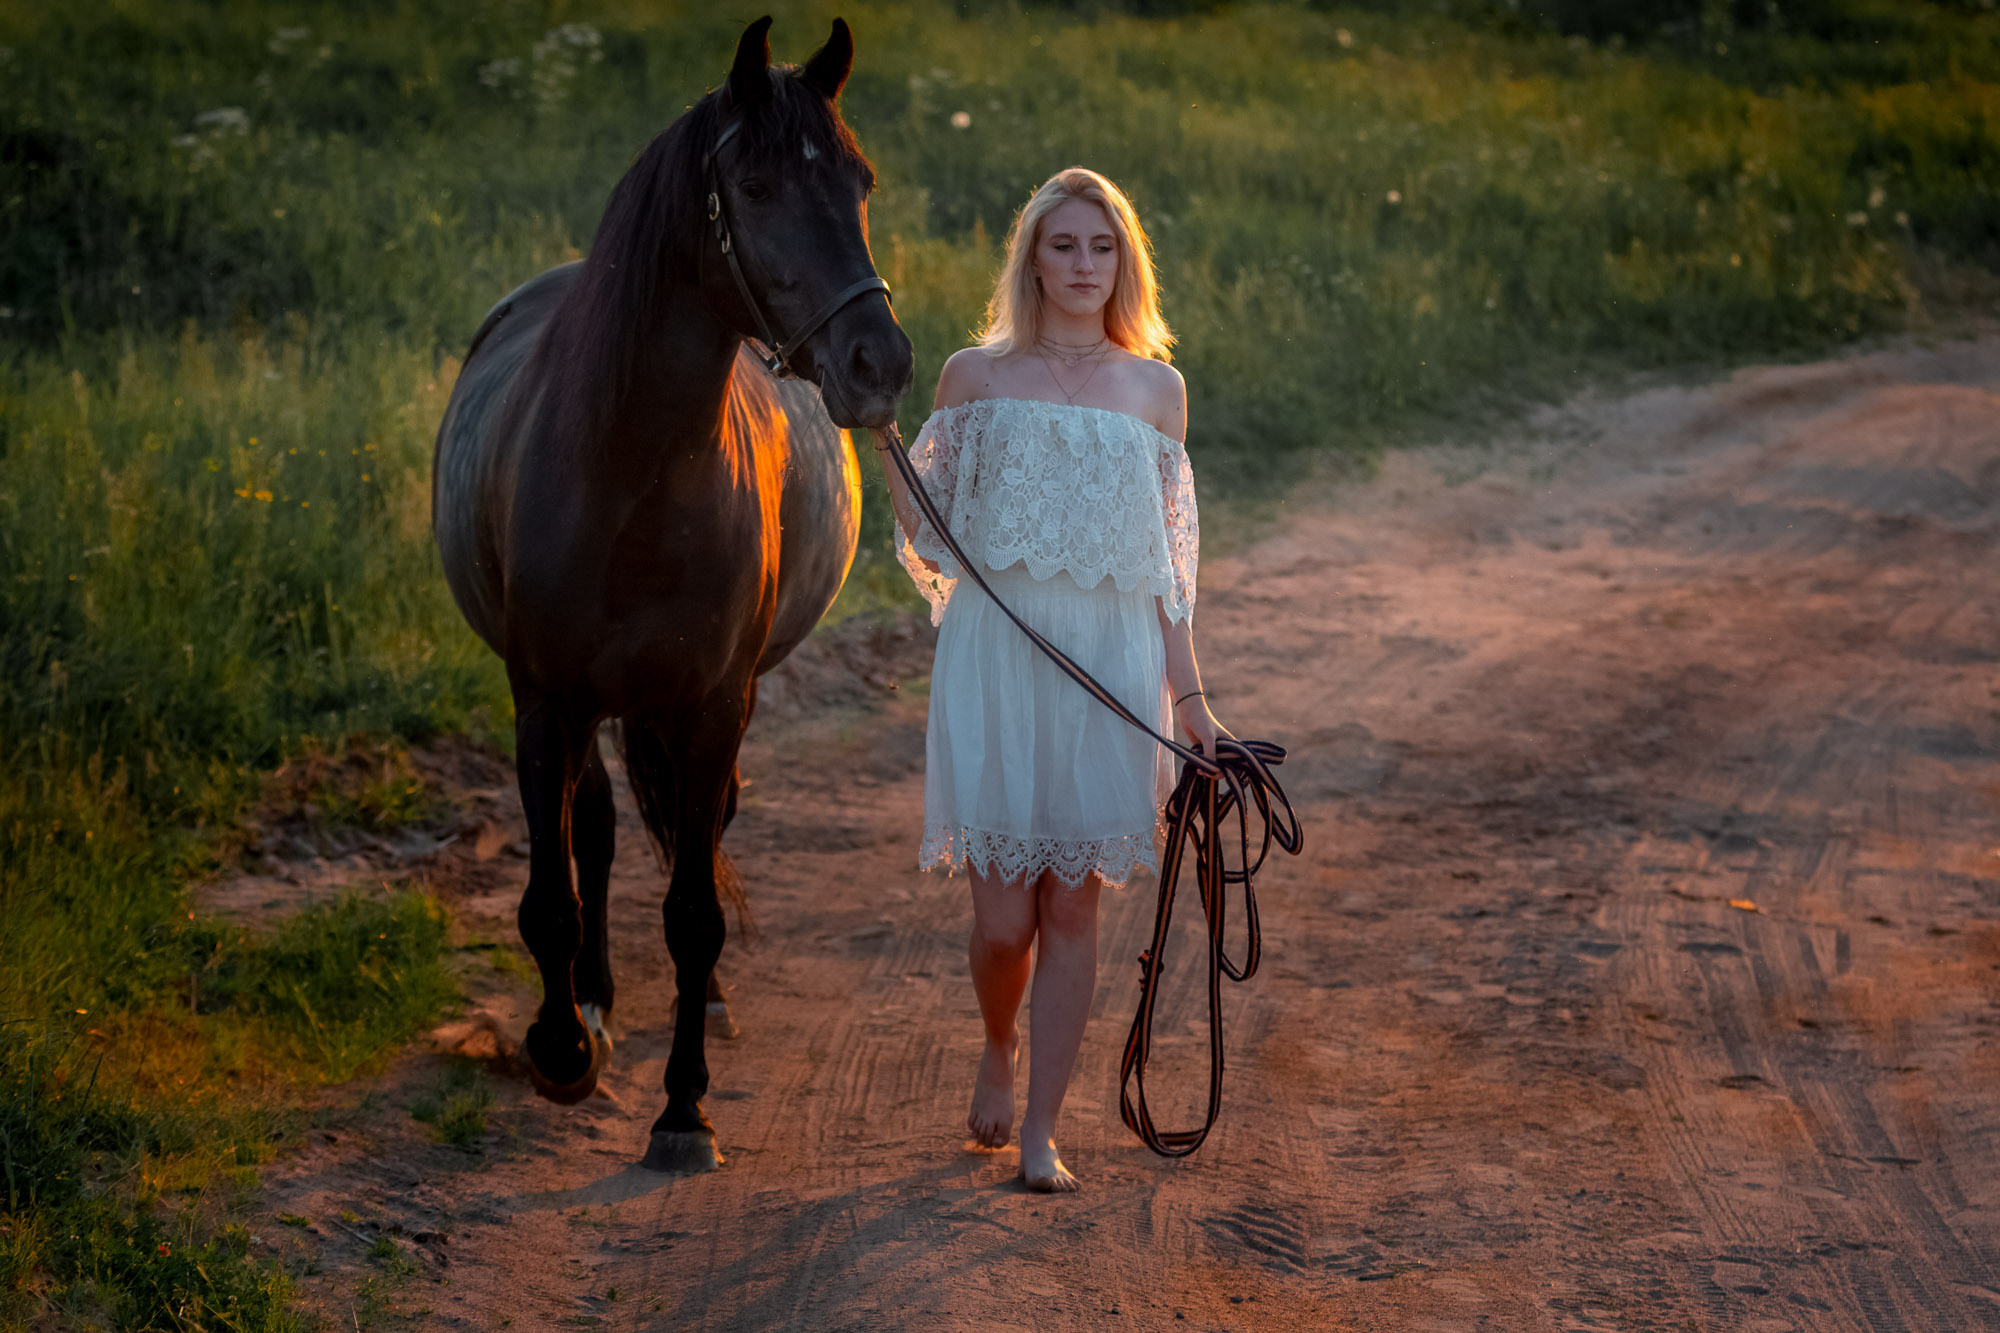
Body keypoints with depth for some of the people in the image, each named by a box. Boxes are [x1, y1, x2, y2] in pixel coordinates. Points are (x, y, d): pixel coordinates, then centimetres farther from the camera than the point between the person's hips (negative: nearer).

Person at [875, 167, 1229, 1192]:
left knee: (1073, 909, 2)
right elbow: (932, 539, 6)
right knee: (1003, 916, -4)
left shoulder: (1154, 388, 10)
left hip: (1110, 661, 1)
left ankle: (1040, 1131, 12)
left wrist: (1188, 695, 9)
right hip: (996, 655, -1)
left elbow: (1166, 558, 12)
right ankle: (997, 1048, 29)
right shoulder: (975, 377, 5)